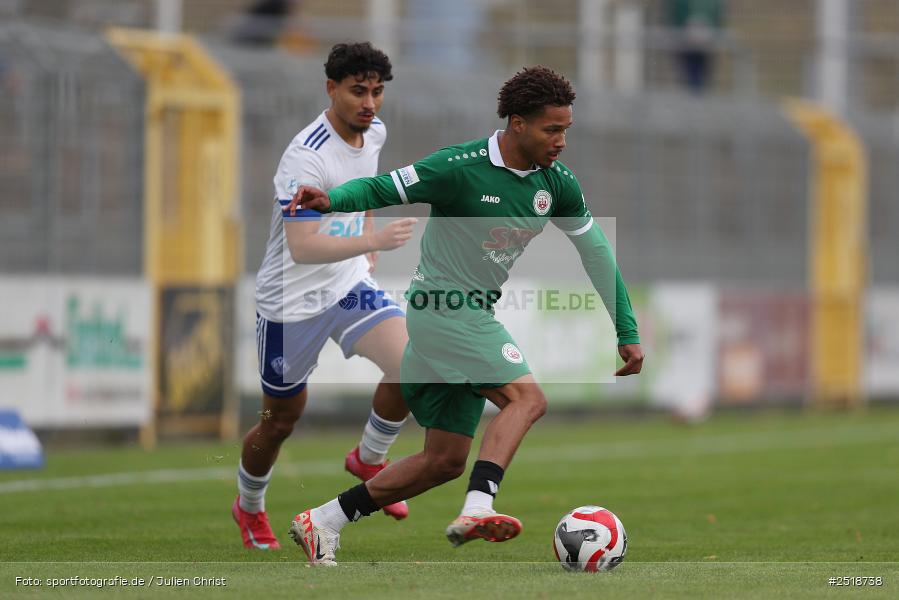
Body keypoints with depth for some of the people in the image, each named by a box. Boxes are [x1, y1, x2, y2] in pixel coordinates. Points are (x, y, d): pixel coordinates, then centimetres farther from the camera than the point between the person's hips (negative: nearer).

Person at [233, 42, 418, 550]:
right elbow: (301, 247, -34)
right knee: (282, 420, 9)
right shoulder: (307, 156, -27)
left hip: (351, 284, 6)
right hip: (293, 300, -6)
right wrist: (375, 240, -44)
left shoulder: (375, 132, -1)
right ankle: (250, 508, 39)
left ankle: (369, 459, 8)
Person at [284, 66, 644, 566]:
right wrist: (330, 200, -32)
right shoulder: (461, 168, -16)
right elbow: (382, 190, -12)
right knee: (527, 397, -25)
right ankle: (477, 510, -38)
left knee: (445, 460, 7)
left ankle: (321, 523, 15)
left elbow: (596, 252, 13)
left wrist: (628, 333, 13)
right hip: (443, 306, -8)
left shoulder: (557, 183, 4)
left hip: (475, 317, 8)